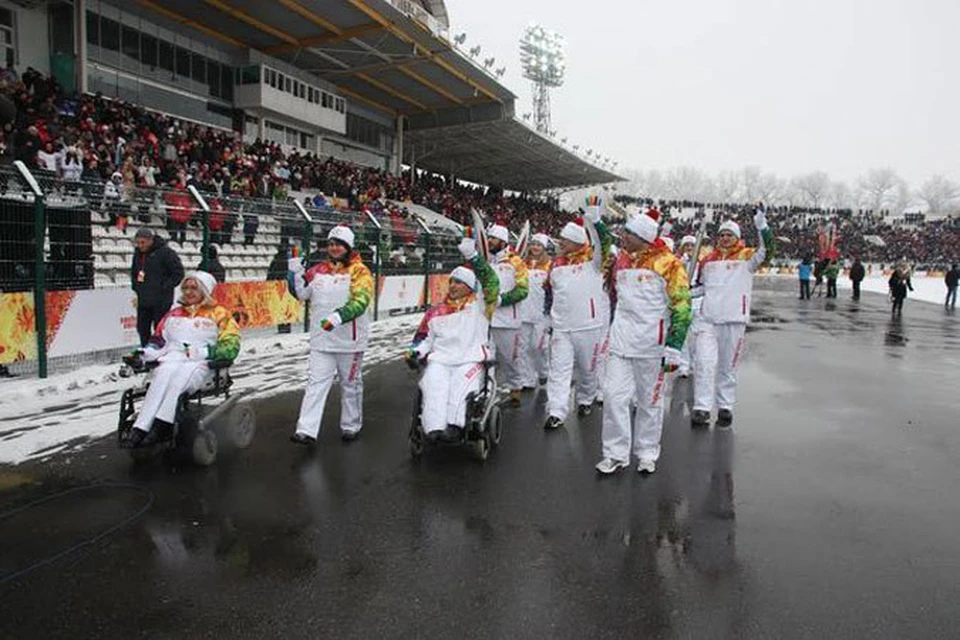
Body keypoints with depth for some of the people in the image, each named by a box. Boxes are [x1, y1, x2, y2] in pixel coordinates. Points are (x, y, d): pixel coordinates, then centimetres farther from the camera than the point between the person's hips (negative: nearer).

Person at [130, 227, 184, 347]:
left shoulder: (165, 252, -11)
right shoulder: (138, 253, 11)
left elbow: (178, 272, -10)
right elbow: (133, 272, 28)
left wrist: (165, 287, -12)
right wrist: (135, 286, 14)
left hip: (161, 301, -7)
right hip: (143, 300, 7)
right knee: (142, 328, 11)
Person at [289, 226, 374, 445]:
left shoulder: (359, 271, -7)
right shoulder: (318, 270, 9)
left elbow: (360, 302, -19)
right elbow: (302, 293, 16)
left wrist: (338, 317, -32)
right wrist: (297, 273, -1)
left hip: (349, 339, -3)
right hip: (321, 338, 4)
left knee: (350, 383, 12)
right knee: (316, 382, -1)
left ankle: (351, 425, 28)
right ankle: (307, 430, -1)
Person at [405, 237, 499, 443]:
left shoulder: (479, 306, 12)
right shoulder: (436, 312, 24)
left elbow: (490, 282, -3)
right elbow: (424, 337, 29)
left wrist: (472, 256, -14)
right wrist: (415, 351, 7)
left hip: (470, 361, -2)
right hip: (439, 360, 2)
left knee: (460, 387, -33)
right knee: (433, 386, -29)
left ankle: (455, 426, -46)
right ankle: (433, 428, -42)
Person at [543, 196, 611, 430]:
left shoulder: (592, 259, -6)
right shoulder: (557, 264, 8)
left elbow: (603, 242, -25)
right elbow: (549, 290, 22)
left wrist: (594, 220, -39)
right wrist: (550, 310, 19)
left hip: (590, 325, -3)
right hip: (561, 327, 3)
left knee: (589, 367, 13)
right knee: (559, 369, -3)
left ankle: (586, 400, 38)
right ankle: (556, 412, -3)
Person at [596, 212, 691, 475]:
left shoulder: (668, 263, -8)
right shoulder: (620, 260, 10)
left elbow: (681, 306, -8)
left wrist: (674, 346, -13)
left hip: (652, 343, -5)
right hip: (620, 340, 5)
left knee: (650, 401, 8)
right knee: (614, 395, 1)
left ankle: (647, 454, 23)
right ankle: (615, 454, 12)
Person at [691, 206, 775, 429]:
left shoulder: (746, 257, 3)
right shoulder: (708, 260, 13)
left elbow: (766, 251, -15)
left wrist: (761, 223, -23)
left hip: (734, 320, -2)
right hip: (708, 319, 2)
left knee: (728, 366, 8)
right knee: (705, 363, -7)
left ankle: (725, 407, 21)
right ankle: (701, 408, -4)